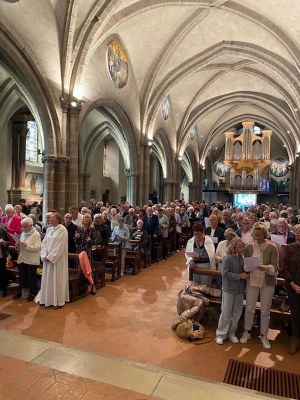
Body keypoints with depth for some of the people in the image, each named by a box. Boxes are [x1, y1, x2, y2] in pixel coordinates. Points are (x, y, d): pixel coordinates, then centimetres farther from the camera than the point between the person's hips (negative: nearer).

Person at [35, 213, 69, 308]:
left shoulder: (62, 229, -11)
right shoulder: (49, 229, 10)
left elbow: (60, 246, -17)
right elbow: (44, 243, 7)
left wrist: (50, 257, -17)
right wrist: (44, 256, -7)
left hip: (58, 259, -6)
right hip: (48, 258, 6)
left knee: (57, 279, 1)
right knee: (47, 278, 12)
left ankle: (58, 301, 12)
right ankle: (46, 298, 25)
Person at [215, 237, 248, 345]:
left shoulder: (242, 258, 0)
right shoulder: (227, 258, -16)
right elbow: (225, 273, -19)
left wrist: (246, 274, -7)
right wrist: (240, 276, -20)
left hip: (240, 290, 5)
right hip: (229, 289, -5)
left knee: (237, 313, 13)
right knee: (226, 313, 4)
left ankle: (231, 333, 29)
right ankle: (221, 334, 18)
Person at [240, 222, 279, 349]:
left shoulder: (272, 247, -9)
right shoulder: (249, 247, -2)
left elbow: (275, 267, -12)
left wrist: (266, 268, -31)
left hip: (267, 283, -1)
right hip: (252, 281, 2)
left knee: (265, 310, 12)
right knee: (249, 308, 11)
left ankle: (264, 336, 30)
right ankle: (247, 332, 30)